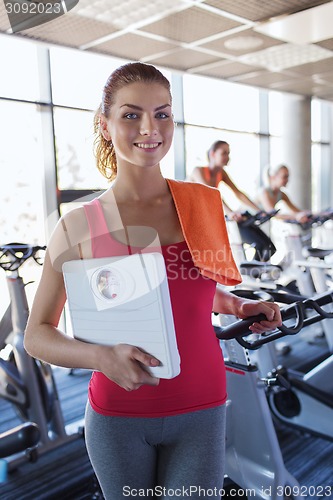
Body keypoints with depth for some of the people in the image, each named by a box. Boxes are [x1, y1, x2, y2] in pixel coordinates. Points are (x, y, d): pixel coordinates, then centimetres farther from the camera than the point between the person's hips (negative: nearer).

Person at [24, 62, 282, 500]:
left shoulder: (206, 204, -5)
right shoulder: (79, 227, -12)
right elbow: (36, 335, -6)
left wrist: (241, 307, -5)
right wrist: (102, 356, -24)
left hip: (200, 412, 1)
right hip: (117, 418, 0)